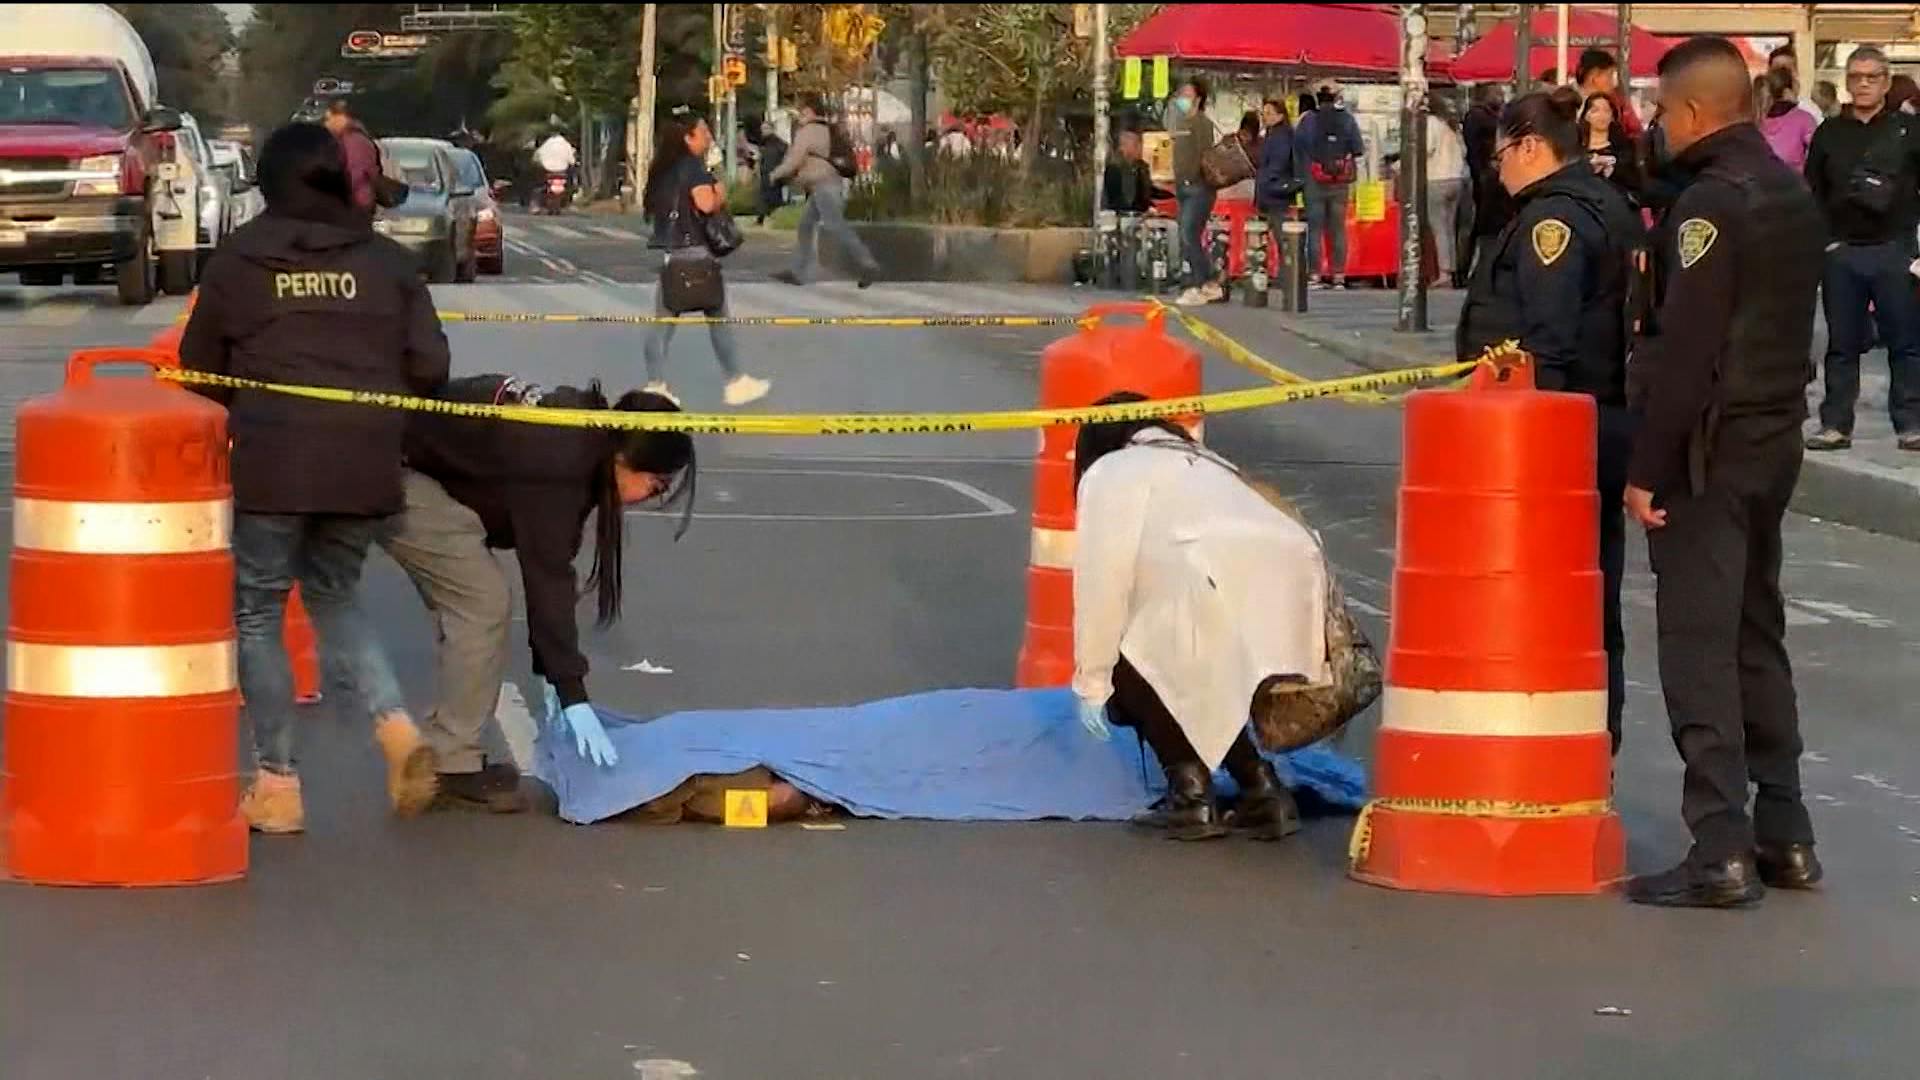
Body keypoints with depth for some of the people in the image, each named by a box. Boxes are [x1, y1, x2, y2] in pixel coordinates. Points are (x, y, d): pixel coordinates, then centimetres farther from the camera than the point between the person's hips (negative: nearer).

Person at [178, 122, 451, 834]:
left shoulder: (237, 260, 3)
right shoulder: (386, 261, 7)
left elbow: (200, 367, 10)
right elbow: (430, 365, 4)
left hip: (269, 464, -3)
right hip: (367, 467, 3)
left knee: (258, 614, 8)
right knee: (333, 596, 22)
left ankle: (277, 786, 6)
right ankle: (395, 724, 0)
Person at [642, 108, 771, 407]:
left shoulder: (662, 169, 11)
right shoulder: (694, 167, -12)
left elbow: (648, 203, 20)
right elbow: (706, 203, -25)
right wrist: (721, 194, -5)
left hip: (669, 252, 7)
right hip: (696, 251, -7)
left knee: (663, 321, 5)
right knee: (717, 318, 5)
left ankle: (655, 385, 3)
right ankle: (736, 382, 13)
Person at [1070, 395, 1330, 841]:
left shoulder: (1110, 472, 20)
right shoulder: (1203, 465, 41)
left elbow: (1104, 579, 10)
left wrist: (1092, 681, 15)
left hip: (1221, 588, -7)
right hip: (1297, 595, 7)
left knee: (1130, 665, 18)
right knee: (1203, 672, 31)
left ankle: (1190, 792, 5)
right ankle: (1261, 787, 17)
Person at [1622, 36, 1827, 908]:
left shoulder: (1711, 203, -17)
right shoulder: (1793, 195, 11)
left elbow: (1686, 352, -21)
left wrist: (1647, 468, -17)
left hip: (1710, 451, -9)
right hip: (1775, 442, 9)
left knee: (1699, 647, -7)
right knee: (1758, 637, 16)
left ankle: (1720, 851, -9)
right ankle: (1784, 836, 20)